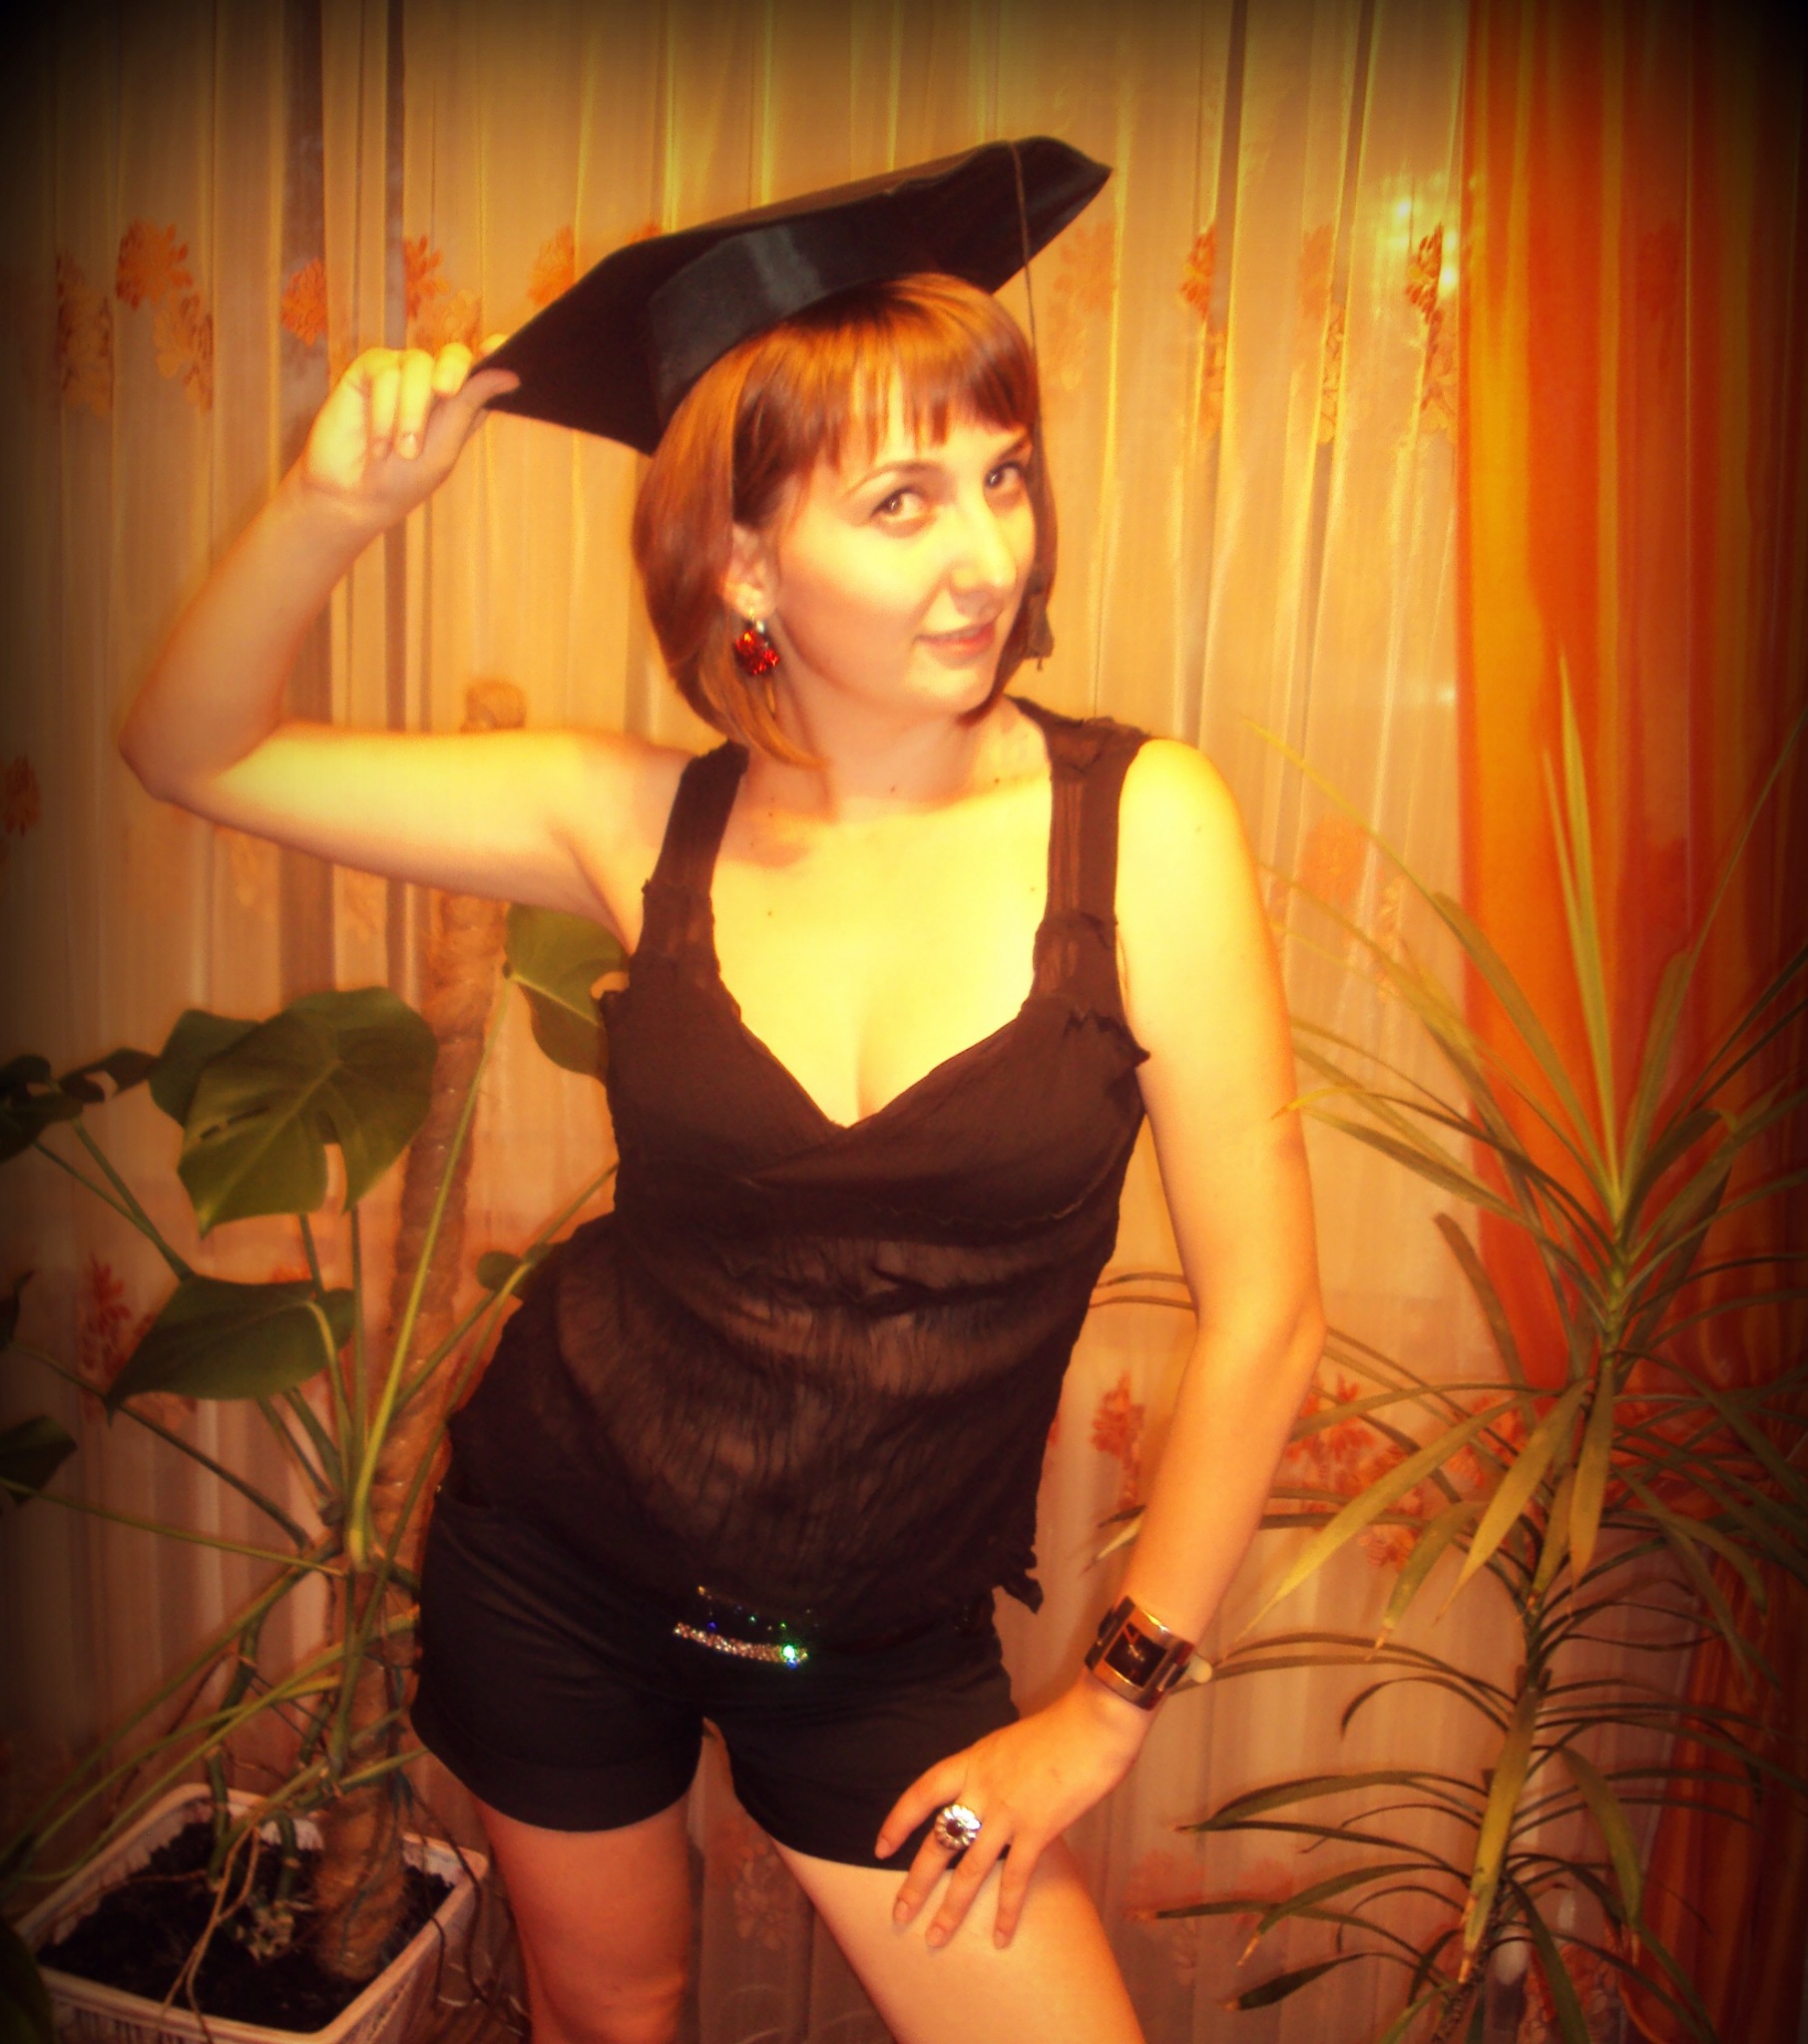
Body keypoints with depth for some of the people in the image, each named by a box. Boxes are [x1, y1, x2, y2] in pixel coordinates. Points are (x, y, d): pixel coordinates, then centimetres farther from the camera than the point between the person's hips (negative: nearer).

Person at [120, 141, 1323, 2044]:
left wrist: (1114, 1697, -6)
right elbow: (195, 750, -2)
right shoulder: (649, 821, -11)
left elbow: (1261, 1307, -13)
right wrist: (329, 507, -20)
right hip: (553, 1563, 2)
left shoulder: (1140, 822, -17)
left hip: (883, 1649, -1)